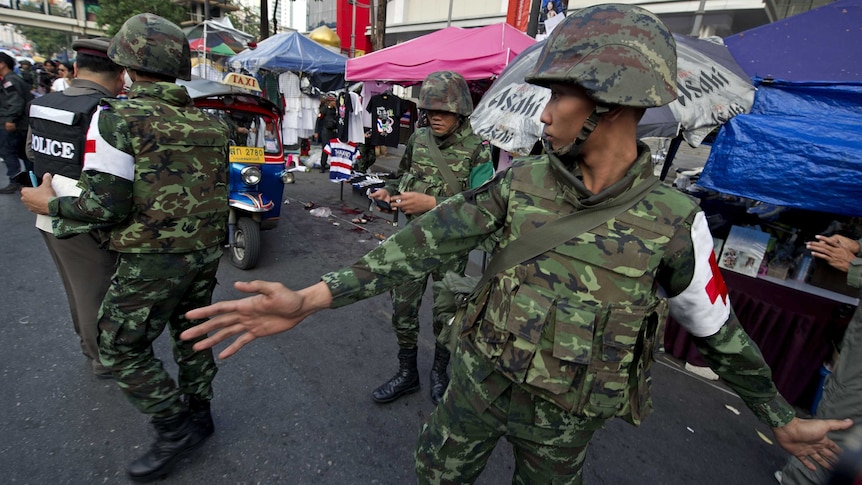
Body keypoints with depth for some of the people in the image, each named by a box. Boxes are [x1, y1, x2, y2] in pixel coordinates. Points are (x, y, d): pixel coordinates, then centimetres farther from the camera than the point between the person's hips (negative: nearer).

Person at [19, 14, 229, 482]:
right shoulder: (209, 121, 6)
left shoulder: (117, 117, -12)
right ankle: (198, 412, 38)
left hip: (153, 260, -6)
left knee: (121, 348, 12)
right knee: (191, 331, 22)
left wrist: (48, 205, 3)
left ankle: (175, 429, 18)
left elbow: (105, 206, -15)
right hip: (206, 251, 7)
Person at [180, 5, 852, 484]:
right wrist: (311, 299, -30)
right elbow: (431, 239, -22)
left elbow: (717, 329, -2)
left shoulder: (674, 223, -18)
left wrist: (784, 420, 11)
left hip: (562, 416, -1)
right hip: (481, 378, 2)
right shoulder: (522, 181, -15)